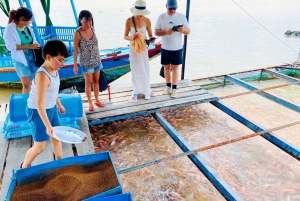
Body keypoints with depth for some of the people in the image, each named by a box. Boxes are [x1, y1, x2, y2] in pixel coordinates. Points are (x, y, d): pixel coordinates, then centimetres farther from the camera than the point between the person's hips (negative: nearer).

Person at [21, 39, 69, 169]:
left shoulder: (54, 70, -4)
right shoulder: (43, 75, -31)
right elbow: (40, 104, -31)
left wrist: (59, 104, 25)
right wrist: (48, 126, -31)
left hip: (51, 108, 8)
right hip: (37, 112, -8)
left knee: (57, 138, 18)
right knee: (40, 147, 6)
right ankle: (24, 167, 34)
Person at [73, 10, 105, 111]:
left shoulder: (92, 29, -3)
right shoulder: (77, 33, -18)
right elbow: (75, 50, -12)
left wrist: (98, 58, 14)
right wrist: (75, 65, -10)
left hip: (97, 60, 5)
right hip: (86, 62, -5)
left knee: (96, 81, 15)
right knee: (88, 82, 8)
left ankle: (97, 100, 32)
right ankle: (90, 103, 24)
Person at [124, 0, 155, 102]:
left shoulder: (147, 21, -9)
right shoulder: (129, 21, -13)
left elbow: (150, 35, -1)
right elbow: (125, 36, -7)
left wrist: (152, 39, -23)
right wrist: (131, 38, -28)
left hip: (143, 48, 1)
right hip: (133, 48, -1)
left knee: (145, 70, 7)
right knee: (135, 70, 8)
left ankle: (146, 91, 24)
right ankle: (136, 91, 24)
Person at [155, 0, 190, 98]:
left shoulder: (181, 16, -3)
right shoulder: (161, 17, -2)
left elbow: (188, 31, -1)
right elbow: (156, 32, -3)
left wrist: (183, 30, -25)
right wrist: (166, 32, -23)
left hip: (177, 48, -1)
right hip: (165, 48, 1)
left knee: (175, 68, 3)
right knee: (166, 68, 10)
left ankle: (174, 89, 13)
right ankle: (168, 87, 26)